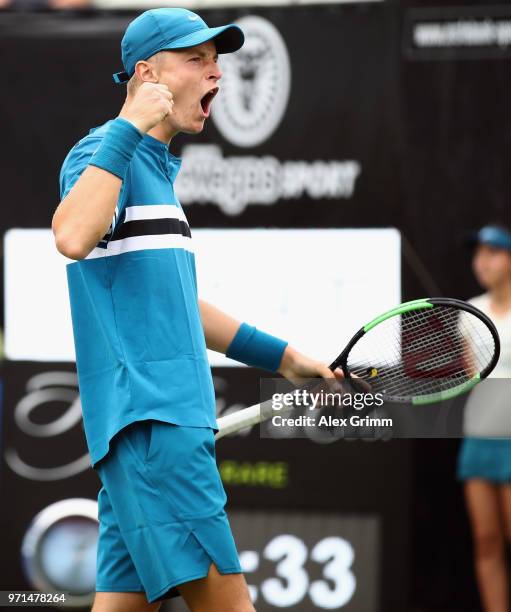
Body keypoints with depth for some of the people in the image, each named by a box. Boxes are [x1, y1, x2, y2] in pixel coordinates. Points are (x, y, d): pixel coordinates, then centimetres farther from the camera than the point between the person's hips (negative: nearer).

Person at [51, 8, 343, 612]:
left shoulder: (157, 169, 23)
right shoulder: (103, 152, -7)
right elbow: (73, 238, -30)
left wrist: (281, 357, 34)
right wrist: (129, 126, -23)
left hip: (172, 419, 10)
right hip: (149, 420, -10)